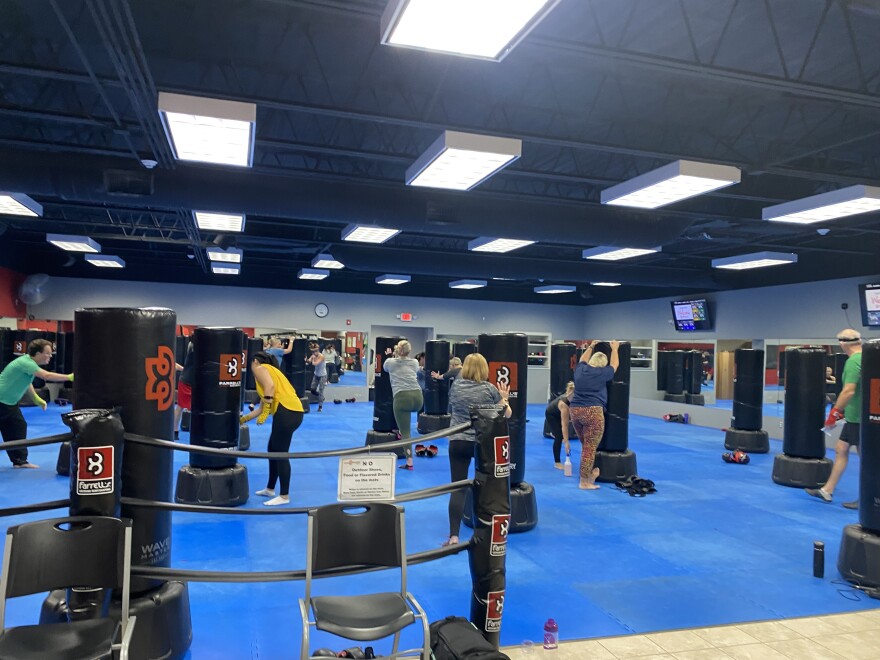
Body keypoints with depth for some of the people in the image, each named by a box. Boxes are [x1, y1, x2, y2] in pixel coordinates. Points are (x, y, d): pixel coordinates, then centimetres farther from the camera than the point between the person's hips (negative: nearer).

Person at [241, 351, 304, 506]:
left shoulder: (260, 368, 6)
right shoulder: (269, 369, 30)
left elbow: (270, 385, -16)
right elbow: (262, 407, 30)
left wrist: (266, 412, -16)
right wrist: (243, 419, 38)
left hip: (286, 411, -9)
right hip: (293, 412, 9)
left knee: (280, 453, -2)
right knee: (273, 449, 20)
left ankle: (284, 496, 4)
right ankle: (270, 489, 31)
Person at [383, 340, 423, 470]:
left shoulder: (390, 362, 12)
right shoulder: (415, 362, 19)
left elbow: (385, 368, 35)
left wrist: (390, 356, 49)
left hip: (401, 398, -3)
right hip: (418, 397, 4)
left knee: (405, 431, 0)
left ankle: (409, 462, -6)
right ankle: (401, 431, 39)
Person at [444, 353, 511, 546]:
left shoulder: (455, 385, 3)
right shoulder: (489, 388, -4)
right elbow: (506, 414, 3)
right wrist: (504, 398, 18)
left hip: (457, 442, 1)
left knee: (458, 488, -1)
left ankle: (453, 536, -8)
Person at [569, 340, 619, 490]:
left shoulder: (580, 369, 11)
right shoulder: (601, 373, -3)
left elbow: (582, 360, 34)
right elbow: (614, 365, 16)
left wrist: (590, 347, 45)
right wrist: (615, 349, 30)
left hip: (575, 410, 6)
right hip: (592, 412, -6)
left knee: (586, 445, 18)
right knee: (590, 447, -3)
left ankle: (589, 473, 26)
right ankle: (585, 481, -1)